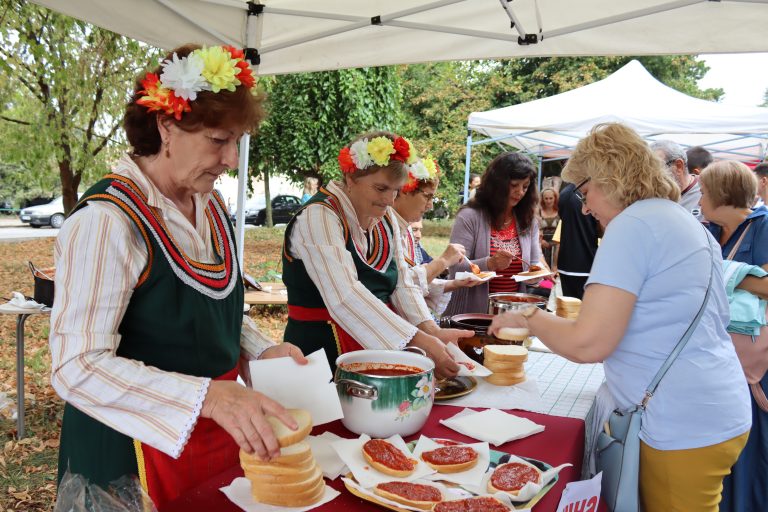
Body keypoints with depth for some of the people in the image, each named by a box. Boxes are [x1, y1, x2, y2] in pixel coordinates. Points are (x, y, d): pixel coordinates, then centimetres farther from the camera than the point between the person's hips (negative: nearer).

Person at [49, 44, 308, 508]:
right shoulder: (106, 221, -24)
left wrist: (262, 350, -3)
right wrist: (208, 396, -38)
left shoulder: (211, 204, 0)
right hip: (141, 448, -7)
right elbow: (78, 367, -28)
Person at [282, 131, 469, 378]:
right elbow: (346, 297, -26)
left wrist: (431, 331, -13)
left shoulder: (385, 218, 9)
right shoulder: (318, 217, -15)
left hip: (381, 348, 6)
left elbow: (402, 283, 5)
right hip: (326, 353, -6)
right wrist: (419, 342, -30)